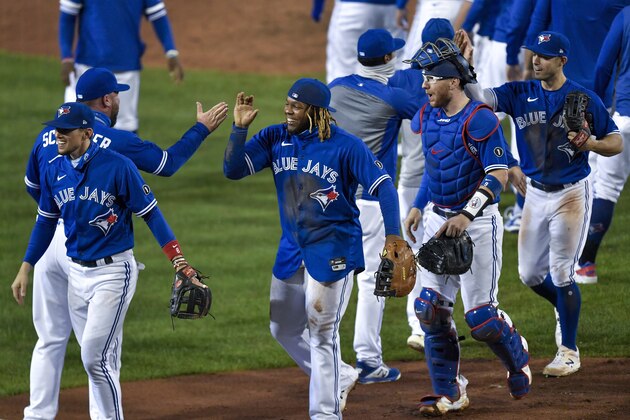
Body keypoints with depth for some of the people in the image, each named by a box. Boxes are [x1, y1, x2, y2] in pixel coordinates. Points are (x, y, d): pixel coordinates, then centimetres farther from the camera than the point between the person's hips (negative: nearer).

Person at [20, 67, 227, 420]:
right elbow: (169, 163, 5)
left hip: (47, 241, 5)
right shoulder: (117, 141, -7)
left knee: (51, 337, 13)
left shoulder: (48, 135, 8)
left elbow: (32, 186, 22)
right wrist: (202, 129, 17)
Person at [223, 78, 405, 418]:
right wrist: (239, 128, -19)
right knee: (283, 329, 15)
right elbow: (233, 170, -5)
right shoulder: (275, 138, 0)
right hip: (291, 250, 7)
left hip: (333, 252, -7)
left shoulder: (345, 146, -15)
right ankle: (340, 377, 34)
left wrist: (393, 236, -25)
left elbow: (383, 185, -15)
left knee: (322, 334, -4)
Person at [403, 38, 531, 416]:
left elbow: (499, 175, -20)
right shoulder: (427, 117, 7)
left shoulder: (480, 119, -16)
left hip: (477, 223, -7)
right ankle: (449, 393, 9)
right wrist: (418, 206, 14)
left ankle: (517, 354, 25)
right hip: (438, 219, 7)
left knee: (480, 315, -7)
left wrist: (466, 215, -28)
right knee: (431, 307, -1)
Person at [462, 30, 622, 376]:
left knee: (561, 274, -4)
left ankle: (569, 351, 9)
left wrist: (589, 143, -24)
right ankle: (569, 307, 38)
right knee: (530, 274, 8)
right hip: (535, 193, 5)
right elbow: (480, 99, -16)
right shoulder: (520, 93, 0)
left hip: (571, 193, -5)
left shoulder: (583, 98, -9)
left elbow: (616, 143, -4)